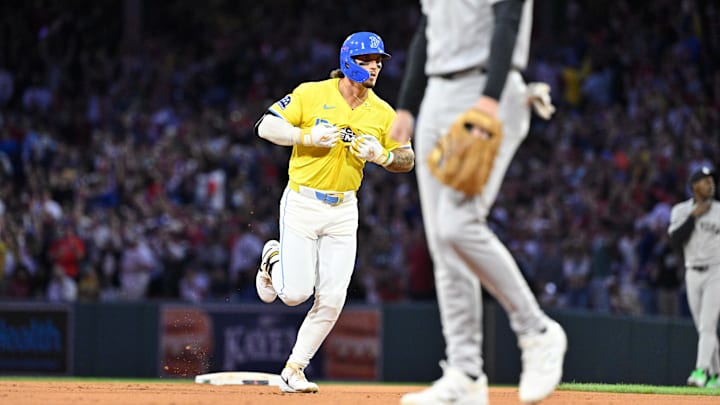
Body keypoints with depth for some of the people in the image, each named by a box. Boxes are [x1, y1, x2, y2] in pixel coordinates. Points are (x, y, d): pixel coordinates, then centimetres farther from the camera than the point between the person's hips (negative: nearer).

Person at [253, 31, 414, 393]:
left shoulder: (382, 113, 2)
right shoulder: (312, 94, -8)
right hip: (302, 203, -3)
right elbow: (266, 126, -9)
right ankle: (274, 261, 27)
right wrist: (309, 137, -21)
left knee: (331, 301, -4)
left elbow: (407, 159, 7)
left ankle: (294, 370, 10)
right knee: (295, 293, -8)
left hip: (343, 211, 4)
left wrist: (381, 155, -14)